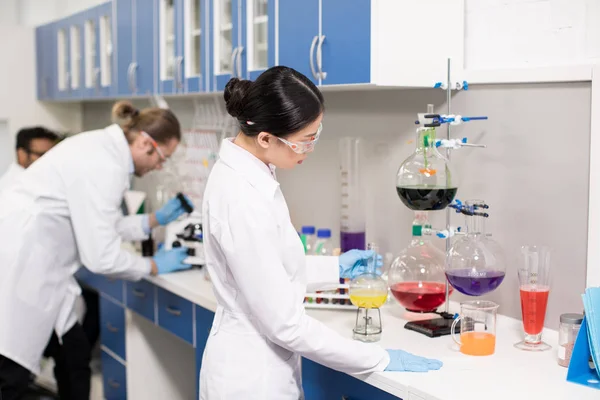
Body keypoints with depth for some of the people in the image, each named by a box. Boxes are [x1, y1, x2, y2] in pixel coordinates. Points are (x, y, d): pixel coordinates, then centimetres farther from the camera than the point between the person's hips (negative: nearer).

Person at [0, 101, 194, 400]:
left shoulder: (102, 148, 8)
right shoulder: (104, 165, -20)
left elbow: (97, 226, 20)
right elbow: (101, 256, -20)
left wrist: (157, 219, 19)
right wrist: (155, 266, -4)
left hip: (25, 261, 10)